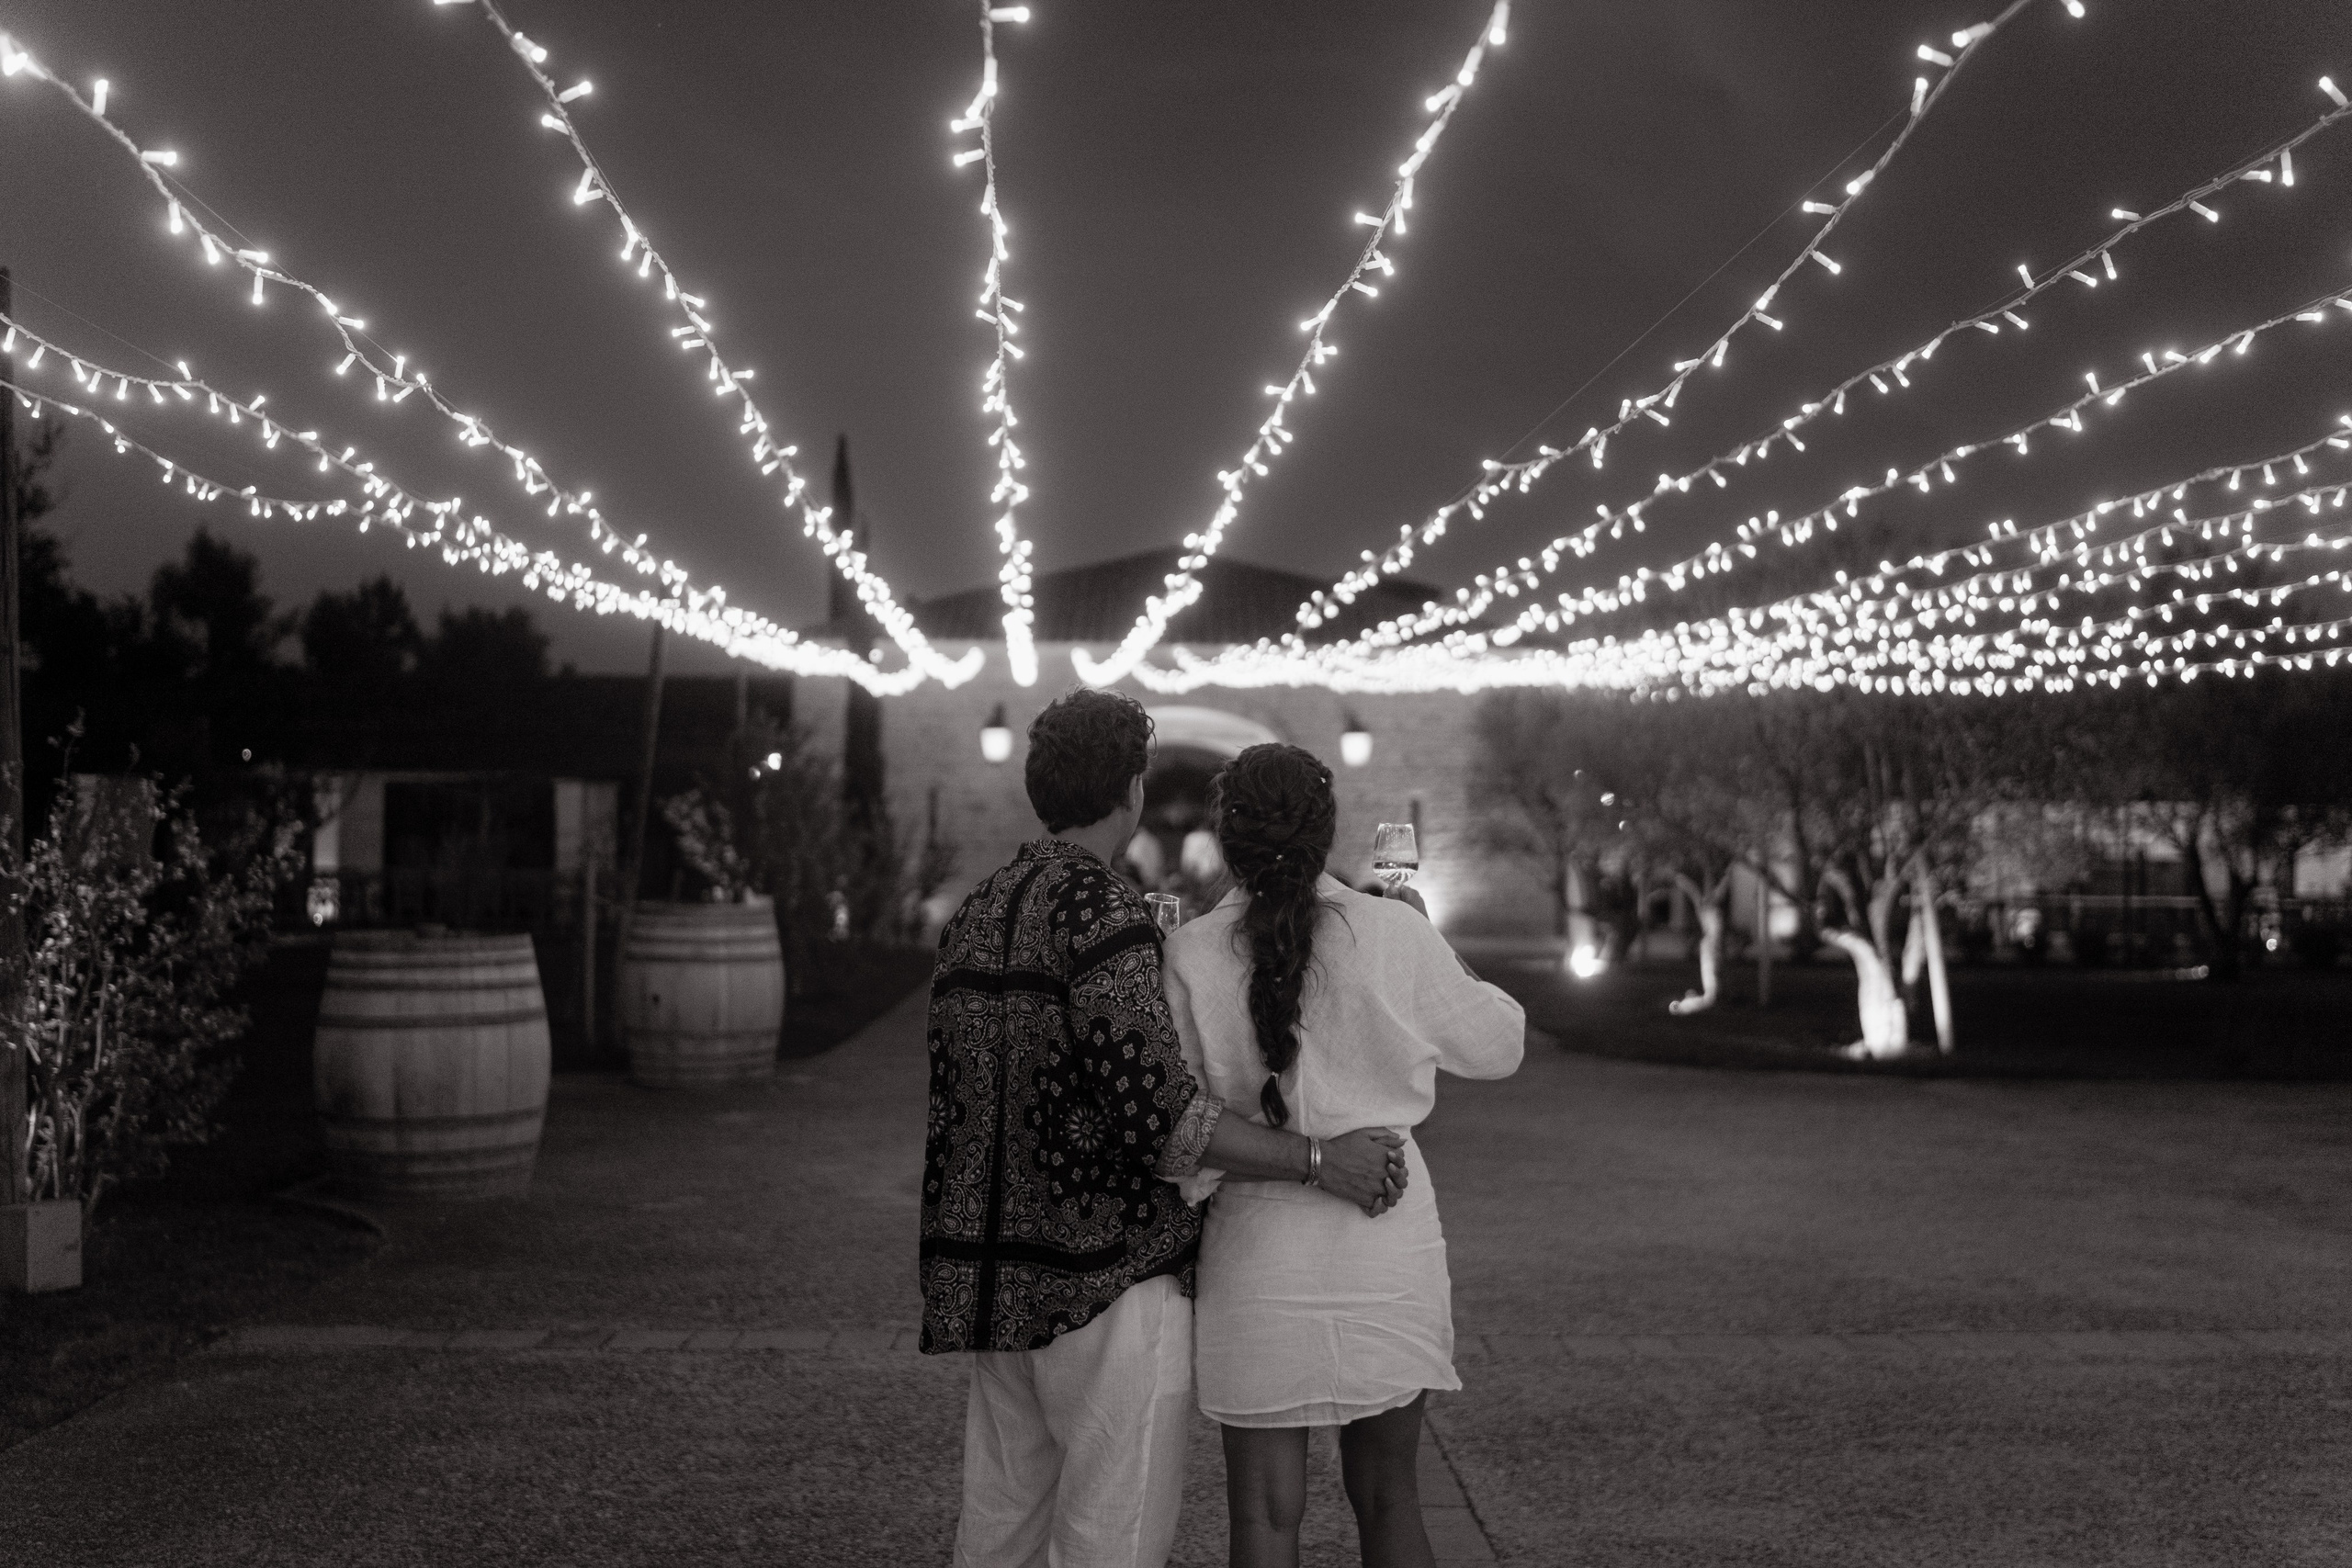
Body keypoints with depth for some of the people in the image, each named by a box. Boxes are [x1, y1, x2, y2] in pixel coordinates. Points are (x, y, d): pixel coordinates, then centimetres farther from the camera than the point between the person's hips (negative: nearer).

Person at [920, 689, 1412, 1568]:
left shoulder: (975, 916, 12)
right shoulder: (1098, 910, -15)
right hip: (1110, 1281, -9)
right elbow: (1156, 1115, -21)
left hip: (1004, 1282, 9)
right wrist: (1319, 1163, -16)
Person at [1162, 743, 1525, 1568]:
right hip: (1387, 1245, 1)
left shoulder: (1192, 956, -8)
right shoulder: (1393, 935, -8)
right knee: (1387, 1496, 17)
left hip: (1259, 1252, -1)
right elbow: (1495, 1045, 7)